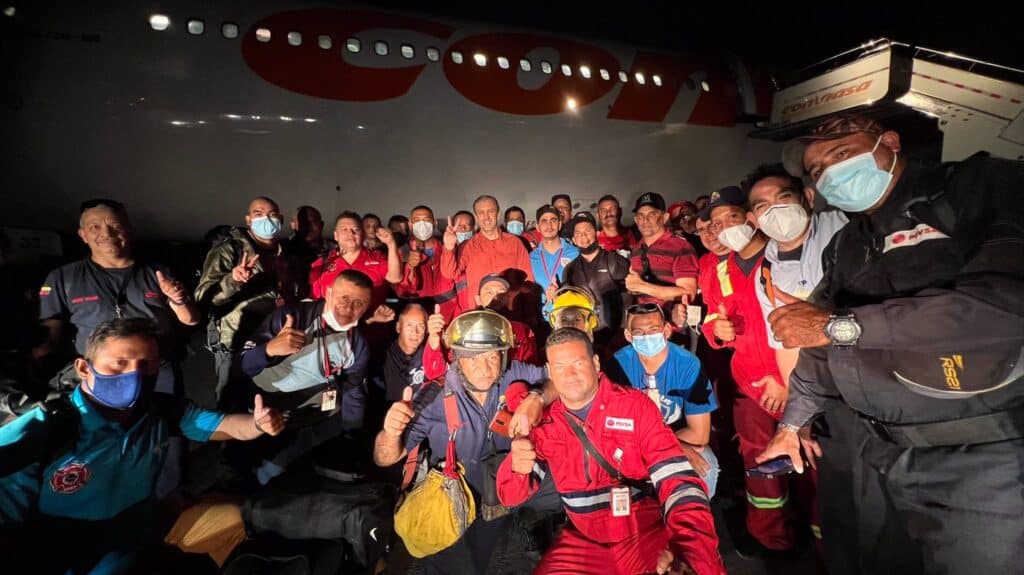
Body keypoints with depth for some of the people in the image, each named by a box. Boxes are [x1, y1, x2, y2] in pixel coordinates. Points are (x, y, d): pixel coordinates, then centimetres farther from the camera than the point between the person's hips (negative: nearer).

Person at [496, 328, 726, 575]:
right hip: (584, 541, 3)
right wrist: (517, 467, -26)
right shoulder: (543, 422, -3)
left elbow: (677, 480, -18)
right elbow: (510, 496, -2)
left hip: (648, 534, -3)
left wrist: (690, 552, -34)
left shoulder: (635, 405, -12)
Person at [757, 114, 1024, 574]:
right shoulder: (844, 247, 10)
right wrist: (792, 422, 16)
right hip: (857, 450, 6)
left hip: (976, 457, -5)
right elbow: (821, 341, 17)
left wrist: (840, 325, -23)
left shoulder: (986, 187, -8)